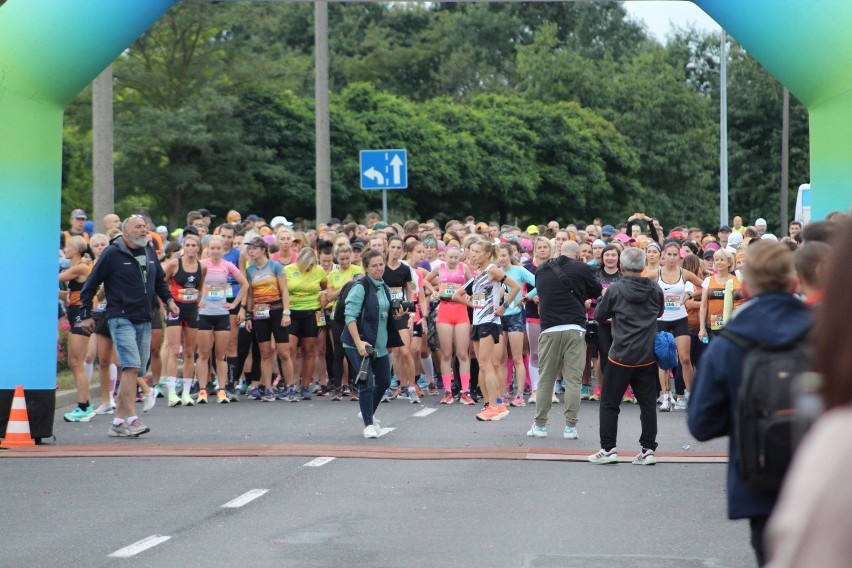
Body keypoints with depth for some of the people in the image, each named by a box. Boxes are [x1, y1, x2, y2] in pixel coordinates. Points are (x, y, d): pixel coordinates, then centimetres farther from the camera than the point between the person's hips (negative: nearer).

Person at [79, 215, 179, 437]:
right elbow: (91, 284, -2)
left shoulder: (150, 253, 14)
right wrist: (86, 315, -3)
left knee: (133, 370, 6)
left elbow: (160, 280, 28)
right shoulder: (112, 253, -6)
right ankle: (131, 419, -21)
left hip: (144, 321, 7)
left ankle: (119, 421, 12)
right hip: (121, 319, -7)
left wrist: (169, 299, 10)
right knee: (131, 367, -18)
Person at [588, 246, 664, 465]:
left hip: (621, 357, -3)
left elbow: (599, 316, 3)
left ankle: (608, 449, 4)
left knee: (609, 404, 6)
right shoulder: (655, 289, 1)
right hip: (648, 357, 4)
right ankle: (648, 450, 7)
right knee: (648, 404, 7)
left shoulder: (615, 290, -10)